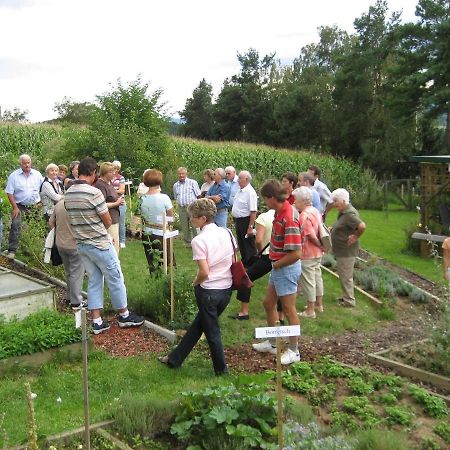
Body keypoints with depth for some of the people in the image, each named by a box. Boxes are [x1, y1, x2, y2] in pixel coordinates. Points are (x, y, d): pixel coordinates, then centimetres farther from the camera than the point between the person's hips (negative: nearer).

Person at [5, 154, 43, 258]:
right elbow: (9, 193, -5)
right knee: (15, 226, -15)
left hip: (35, 206, 2)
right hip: (20, 206, -2)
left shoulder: (37, 174, 5)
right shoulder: (14, 176, -2)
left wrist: (41, 202, -1)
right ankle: (12, 251, -12)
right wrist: (15, 207, -12)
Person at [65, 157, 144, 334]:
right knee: (115, 279, 8)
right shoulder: (94, 192, -21)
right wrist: (100, 229, 6)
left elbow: (75, 219, 10)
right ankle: (124, 315, 21)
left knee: (94, 281, 14)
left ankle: (96, 321, 17)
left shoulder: (68, 194, 2)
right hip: (100, 244, -7)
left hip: (81, 244, 7)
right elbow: (108, 222, -14)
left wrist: (88, 230, 8)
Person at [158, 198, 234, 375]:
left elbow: (204, 272, -22)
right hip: (227, 289, 7)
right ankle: (175, 358, 33)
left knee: (212, 330, 11)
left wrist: (195, 282, -3)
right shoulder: (226, 233, 1)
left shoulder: (199, 240, -19)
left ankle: (221, 369, 25)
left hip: (209, 290, -7)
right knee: (198, 323, 19)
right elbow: (234, 261, 7)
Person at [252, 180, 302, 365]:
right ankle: (272, 343, 36)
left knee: (289, 310, 4)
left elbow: (295, 254, -29)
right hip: (278, 267, 10)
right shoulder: (281, 211, 2)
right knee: (268, 303, 20)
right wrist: (275, 262, 8)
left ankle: (293, 351, 21)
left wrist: (277, 264, -14)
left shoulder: (289, 218, -27)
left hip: (286, 268, -10)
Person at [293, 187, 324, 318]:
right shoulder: (315, 211, 6)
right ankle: (319, 304, 32)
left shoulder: (304, 216, -23)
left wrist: (321, 246, -11)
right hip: (317, 253, 9)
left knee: (308, 280, 2)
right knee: (317, 277, 19)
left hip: (307, 254, -9)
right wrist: (321, 246, 10)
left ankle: (310, 310, 11)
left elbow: (311, 236, -24)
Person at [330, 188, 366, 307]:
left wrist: (355, 236, -23)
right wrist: (333, 229, 11)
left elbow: (362, 226, -35)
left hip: (347, 251, -11)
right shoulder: (343, 212, 8)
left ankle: (349, 301, 11)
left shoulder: (349, 214, -24)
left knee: (346, 276, 0)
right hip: (342, 251, 11)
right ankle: (346, 296, 34)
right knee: (343, 275, 21)